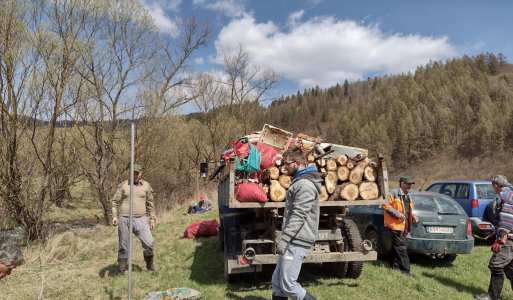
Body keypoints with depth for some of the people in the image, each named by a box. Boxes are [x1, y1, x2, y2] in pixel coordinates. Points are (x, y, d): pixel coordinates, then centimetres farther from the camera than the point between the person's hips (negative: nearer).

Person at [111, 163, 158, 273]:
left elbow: (151, 204, 11)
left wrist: (152, 219, 8)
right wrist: (114, 216, -4)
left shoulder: (146, 186, 7)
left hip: (141, 220, 0)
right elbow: (115, 201, 7)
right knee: (123, 245, 8)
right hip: (124, 220, 0)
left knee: (149, 243, -4)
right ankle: (121, 269, 24)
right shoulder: (123, 185, 5)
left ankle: (150, 264, 20)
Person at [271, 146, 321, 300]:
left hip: (297, 243, -10)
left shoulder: (305, 184, -15)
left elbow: (298, 216, -22)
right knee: (277, 281, 13)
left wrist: (284, 239, -23)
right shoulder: (299, 181, 17)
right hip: (292, 241, 10)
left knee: (288, 285, -5)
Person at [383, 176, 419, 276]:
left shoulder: (407, 196, 20)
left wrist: (413, 216, 10)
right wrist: (397, 214, -21)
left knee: (396, 247, 15)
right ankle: (405, 270, -7)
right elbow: (386, 205, -16)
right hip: (396, 224, -9)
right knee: (401, 247, -9)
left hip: (404, 225, 9)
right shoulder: (393, 193, -9)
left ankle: (394, 266, 24)